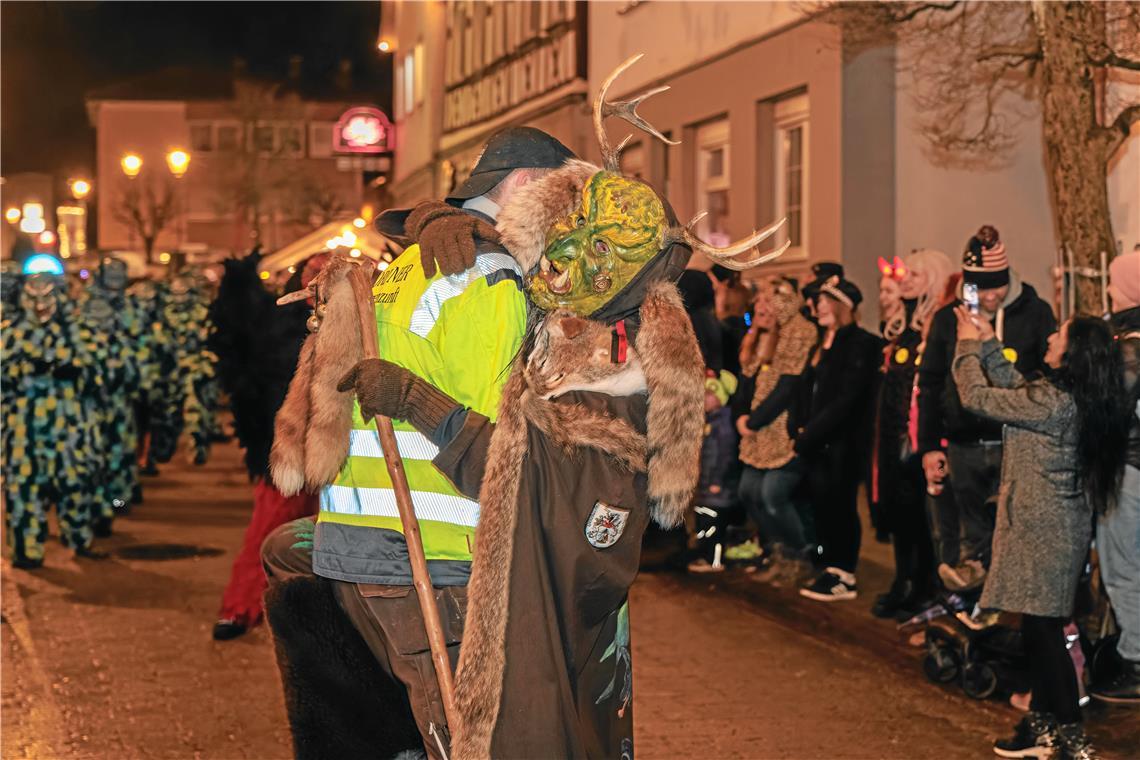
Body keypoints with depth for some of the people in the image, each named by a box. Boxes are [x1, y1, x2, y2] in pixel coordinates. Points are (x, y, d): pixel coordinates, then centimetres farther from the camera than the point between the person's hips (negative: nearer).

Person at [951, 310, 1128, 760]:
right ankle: (1045, 722, 26)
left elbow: (976, 397, -14)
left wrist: (969, 346, 1)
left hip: (1043, 529, -9)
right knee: (1039, 627, 16)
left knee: (1043, 630, -2)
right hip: (1054, 524, 9)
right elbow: (1017, 394, 18)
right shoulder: (1082, 399, 4)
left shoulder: (1054, 402, -22)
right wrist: (989, 345, 16)